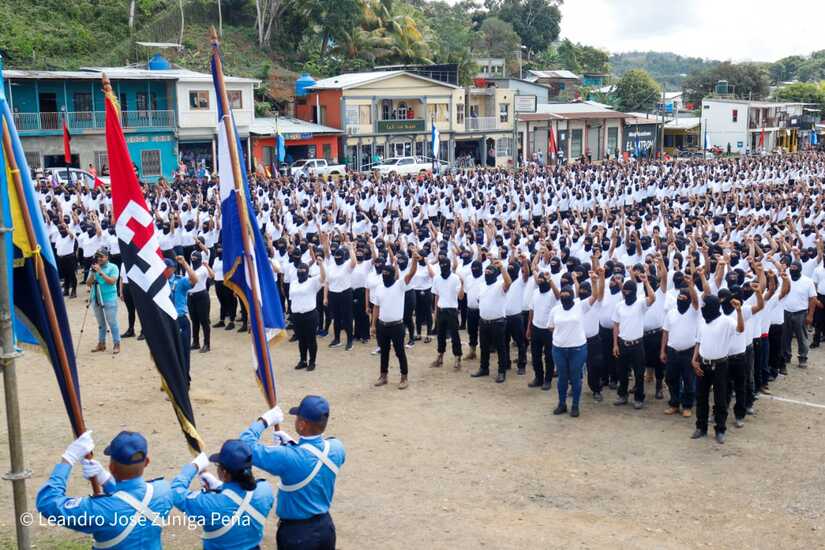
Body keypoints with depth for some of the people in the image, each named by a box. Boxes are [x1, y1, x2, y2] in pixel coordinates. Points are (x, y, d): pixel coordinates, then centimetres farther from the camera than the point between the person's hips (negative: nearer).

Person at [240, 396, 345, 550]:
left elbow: (245, 444, -25)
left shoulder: (288, 457, -31)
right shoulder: (336, 448, -12)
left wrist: (265, 420, -12)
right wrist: (291, 444, 5)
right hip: (325, 526, 5)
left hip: (297, 532, -5)